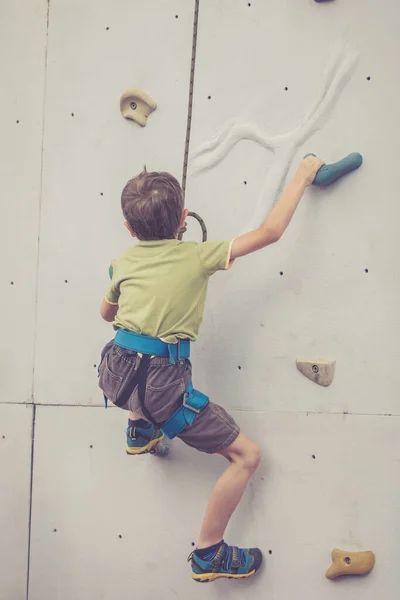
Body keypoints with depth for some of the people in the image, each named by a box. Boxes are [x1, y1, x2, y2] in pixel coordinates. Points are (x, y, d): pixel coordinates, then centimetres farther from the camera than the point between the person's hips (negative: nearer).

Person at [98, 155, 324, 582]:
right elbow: (270, 232, 0)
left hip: (114, 371, 6)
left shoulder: (125, 260, 11)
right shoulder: (199, 256, -3)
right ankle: (208, 554, 13)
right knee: (247, 455, 7)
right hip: (160, 383, -6)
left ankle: (140, 428, 39)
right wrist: (302, 176, 10)